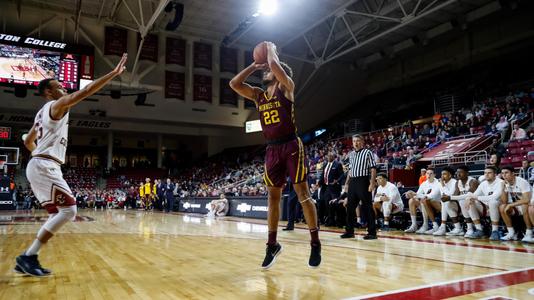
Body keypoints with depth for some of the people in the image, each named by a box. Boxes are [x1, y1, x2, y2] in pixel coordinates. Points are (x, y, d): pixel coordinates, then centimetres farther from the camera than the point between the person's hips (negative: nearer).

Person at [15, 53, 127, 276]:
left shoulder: (43, 112, 23)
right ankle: (28, 256, -8)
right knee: (68, 209, -13)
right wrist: (113, 73, -20)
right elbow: (83, 92, -19)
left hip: (41, 166, 10)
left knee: (59, 213, 11)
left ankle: (28, 258, 11)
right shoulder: (57, 105, -5)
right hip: (45, 167, -10)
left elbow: (28, 141, 31)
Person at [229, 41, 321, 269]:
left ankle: (315, 244, 5)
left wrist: (271, 50, 4)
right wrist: (254, 65, 13)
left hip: (291, 146, -5)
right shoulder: (258, 95, 15)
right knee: (273, 197, 8)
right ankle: (272, 244, 18)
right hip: (272, 150, 6)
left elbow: (275, 65, -16)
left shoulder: (286, 88, 0)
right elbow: (234, 83, 10)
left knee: (303, 194, -4)